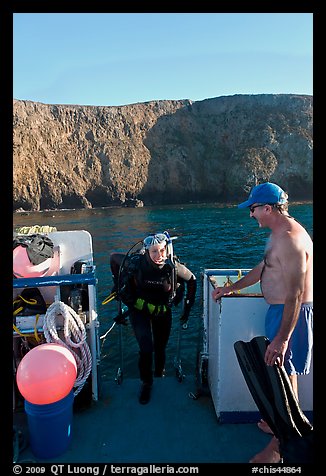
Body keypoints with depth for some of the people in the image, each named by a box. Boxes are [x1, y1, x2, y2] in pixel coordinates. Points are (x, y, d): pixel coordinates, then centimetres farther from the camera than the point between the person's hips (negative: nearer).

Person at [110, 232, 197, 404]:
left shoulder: (173, 266, -23)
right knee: (146, 348, -15)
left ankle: (159, 372, 48)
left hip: (163, 312, 2)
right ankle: (146, 383, 13)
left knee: (160, 347, 15)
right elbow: (113, 257, -6)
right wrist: (118, 284, -1)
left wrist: (187, 308, -2)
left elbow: (192, 280, -5)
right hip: (139, 311, -1)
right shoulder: (136, 262, -25)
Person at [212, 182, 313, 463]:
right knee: (280, 373, 21)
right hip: (279, 309, 10)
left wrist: (282, 338, -26)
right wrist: (231, 288, 25)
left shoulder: (290, 239, -24)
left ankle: (280, 446, 20)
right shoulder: (278, 234, 10)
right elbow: (263, 268, 22)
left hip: (292, 313, -10)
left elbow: (296, 294, -27)